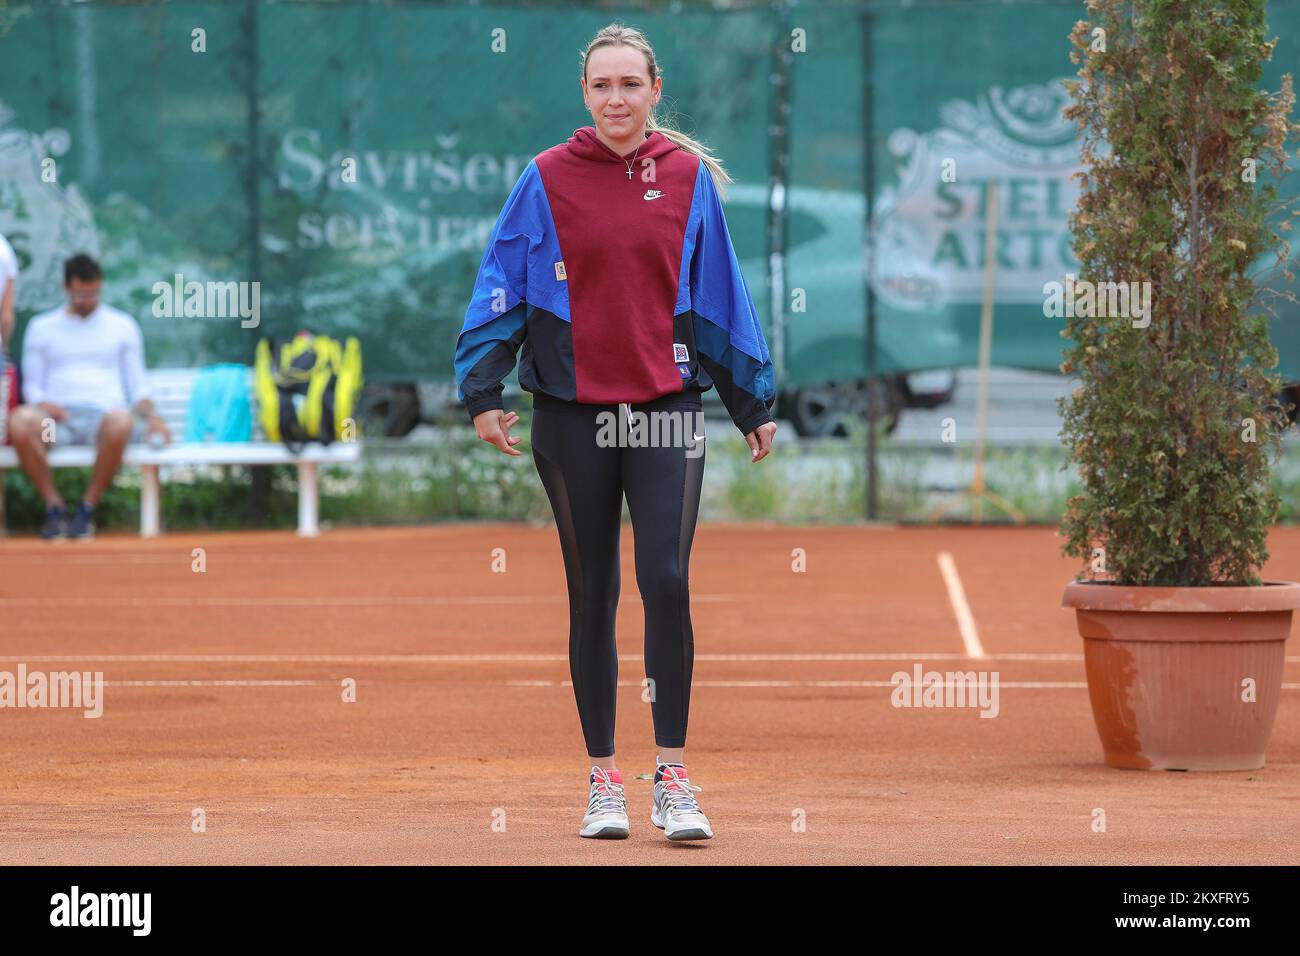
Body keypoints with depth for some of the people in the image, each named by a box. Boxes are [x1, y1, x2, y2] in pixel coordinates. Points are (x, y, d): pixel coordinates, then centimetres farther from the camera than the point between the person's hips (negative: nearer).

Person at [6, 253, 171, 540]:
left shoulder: (123, 326, 19)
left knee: (121, 422, -40)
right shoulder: (42, 327, 18)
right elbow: (32, 384, 17)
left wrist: (152, 416, -1)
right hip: (57, 416, 0)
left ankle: (88, 508, -21)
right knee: (19, 421, -36)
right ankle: (53, 506, -22)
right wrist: (43, 404, -7)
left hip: (102, 414, 0)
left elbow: (137, 385, 19)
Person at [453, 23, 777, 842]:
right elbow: (500, 286, 2)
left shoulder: (688, 177, 5)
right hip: (574, 413, 0)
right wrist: (482, 393, -7)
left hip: (668, 406, 0)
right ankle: (604, 781, 14)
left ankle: (674, 777, -7)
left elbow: (722, 292, 10)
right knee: (593, 596, 7)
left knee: (666, 581, -12)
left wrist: (755, 402, 12)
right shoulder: (548, 180, 2)